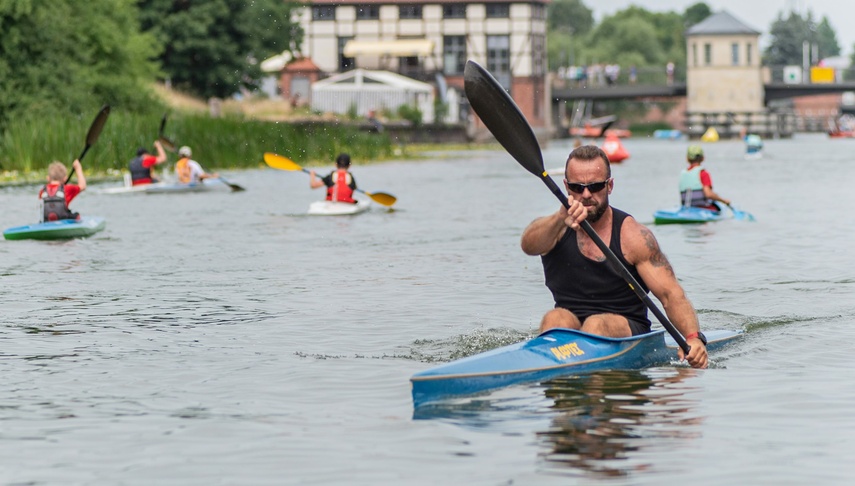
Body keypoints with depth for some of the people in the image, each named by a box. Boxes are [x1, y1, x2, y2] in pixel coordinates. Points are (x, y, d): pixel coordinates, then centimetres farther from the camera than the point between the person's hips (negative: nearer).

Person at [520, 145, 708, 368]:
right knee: (555, 318, -30)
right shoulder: (555, 228, 1)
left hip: (629, 332, -2)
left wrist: (693, 338, -28)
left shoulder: (633, 236, -4)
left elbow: (670, 294, -9)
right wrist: (561, 218, -46)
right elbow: (529, 245, -24)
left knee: (597, 324, -33)